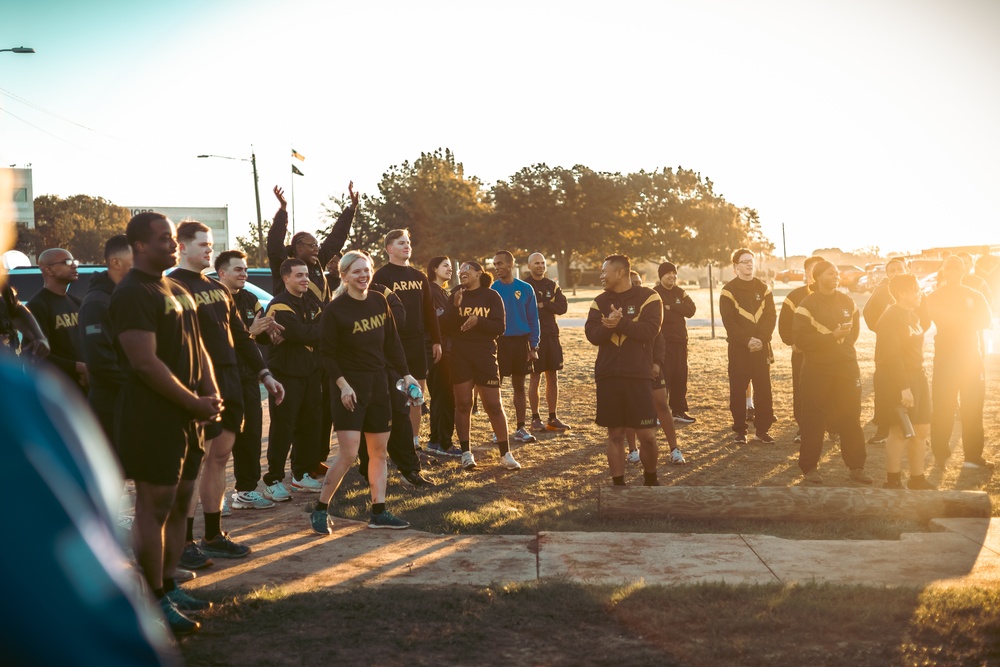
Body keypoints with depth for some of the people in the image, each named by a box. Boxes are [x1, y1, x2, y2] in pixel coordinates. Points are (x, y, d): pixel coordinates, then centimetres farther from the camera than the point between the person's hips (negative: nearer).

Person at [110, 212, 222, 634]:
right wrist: (196, 404, -16)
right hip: (151, 418, -9)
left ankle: (169, 587, 24)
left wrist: (211, 395, 2)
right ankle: (155, 601, 3)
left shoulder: (178, 291, 16)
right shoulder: (132, 294, -14)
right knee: (153, 508, -3)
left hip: (186, 415, 9)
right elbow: (145, 363, -21)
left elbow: (197, 347, 19)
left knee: (179, 505, 14)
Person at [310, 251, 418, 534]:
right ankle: (320, 509, 2)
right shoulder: (334, 310, -11)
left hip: (378, 383, 6)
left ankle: (378, 512, 16)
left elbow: (392, 341, 12)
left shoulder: (379, 301, 4)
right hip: (349, 385, -6)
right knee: (348, 453, -11)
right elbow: (326, 353, -9)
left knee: (379, 451, 9)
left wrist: (405, 374, 8)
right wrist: (342, 384, -17)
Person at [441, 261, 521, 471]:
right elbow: (445, 328, -1)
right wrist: (455, 308, -15)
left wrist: (478, 321, -20)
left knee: (494, 405, -2)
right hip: (459, 356, 2)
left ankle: (505, 453, 6)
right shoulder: (455, 296, 7)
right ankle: (466, 453, 11)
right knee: (463, 404, 3)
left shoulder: (491, 296, 2)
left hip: (485, 355, -1)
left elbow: (500, 328, -5)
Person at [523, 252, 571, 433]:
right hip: (533, 336, -5)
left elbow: (563, 306, -1)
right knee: (535, 377, 0)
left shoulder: (552, 285, 11)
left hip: (551, 336, 5)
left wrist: (542, 305, -12)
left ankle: (552, 418, 14)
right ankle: (535, 418, 8)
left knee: (553, 377, 7)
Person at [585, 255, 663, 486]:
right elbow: (592, 334, -2)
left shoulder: (647, 297, -2)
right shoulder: (600, 301, 10)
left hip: (638, 376, -3)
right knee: (615, 434, 5)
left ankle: (650, 480, 20)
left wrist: (620, 323, -18)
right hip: (607, 376, 3)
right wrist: (609, 325, -20)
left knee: (646, 434, -2)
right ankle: (618, 484, 14)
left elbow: (649, 329, -15)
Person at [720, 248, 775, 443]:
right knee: (738, 390, 0)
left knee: (763, 389, 1)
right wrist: (747, 340, -18)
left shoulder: (763, 288, 8)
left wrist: (761, 339, -12)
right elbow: (729, 321, -9)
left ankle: (762, 429, 9)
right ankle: (740, 430, 7)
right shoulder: (729, 290, -2)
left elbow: (771, 317, 2)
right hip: (738, 348, -3)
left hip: (762, 347, 3)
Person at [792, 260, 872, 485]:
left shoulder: (847, 302, 7)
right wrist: (832, 337, -19)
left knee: (851, 417, 6)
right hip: (817, 369, -4)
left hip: (846, 367, 4)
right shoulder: (808, 304, -9)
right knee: (814, 419, 0)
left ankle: (856, 466, 15)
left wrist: (846, 341, 9)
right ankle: (809, 467, 10)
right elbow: (799, 338, -16)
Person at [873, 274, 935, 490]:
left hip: (917, 377, 9)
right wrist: (904, 387, -26)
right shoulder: (890, 318, -18)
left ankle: (917, 478, 24)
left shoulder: (913, 315, 12)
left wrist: (919, 379, 14)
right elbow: (891, 356, -23)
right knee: (900, 432, -3)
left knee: (921, 431, 13)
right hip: (897, 381, -9)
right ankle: (893, 481, 7)